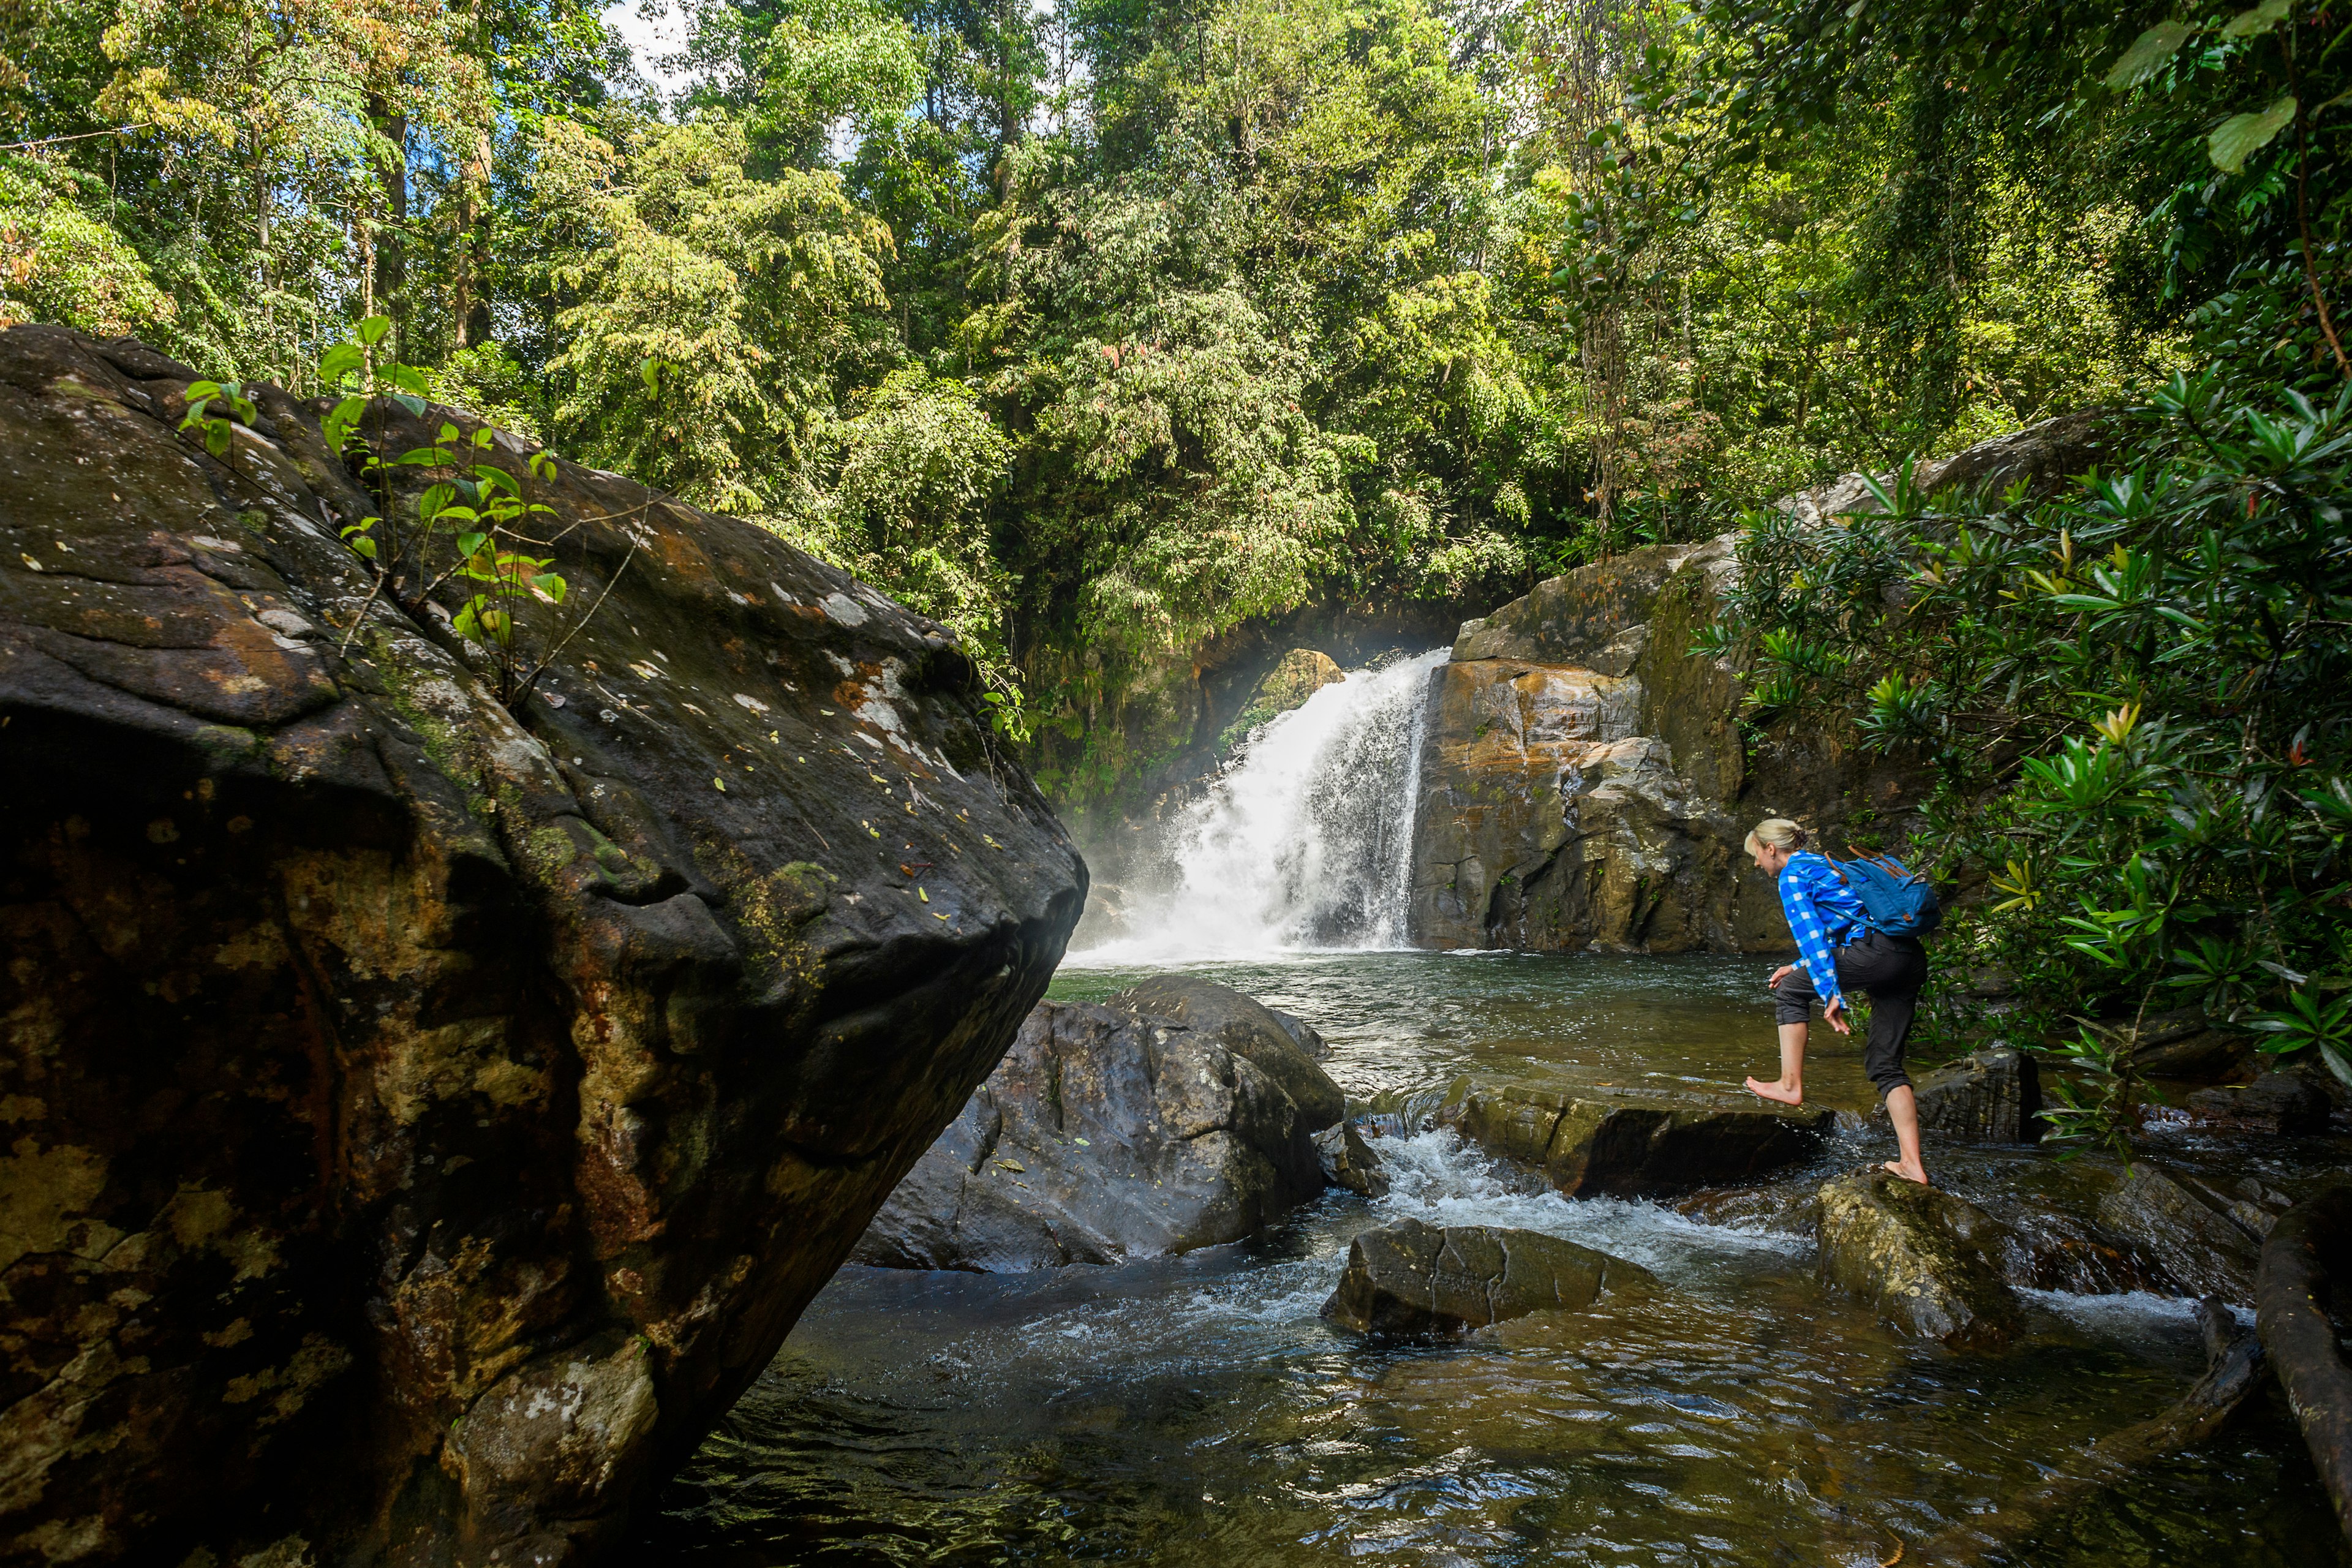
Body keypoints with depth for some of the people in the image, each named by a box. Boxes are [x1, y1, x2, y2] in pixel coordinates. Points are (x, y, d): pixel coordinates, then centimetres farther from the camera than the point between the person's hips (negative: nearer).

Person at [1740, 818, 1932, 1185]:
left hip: (1876, 953, -9)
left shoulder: (1792, 875, 1)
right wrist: (1802, 967, 38)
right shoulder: (1824, 865, 29)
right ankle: (1911, 1164, 3)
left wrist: (1831, 994, -14)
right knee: (1886, 1064, 9)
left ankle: (1790, 1085, 12)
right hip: (1912, 959, 9)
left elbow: (1811, 935, -9)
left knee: (1791, 990, 13)